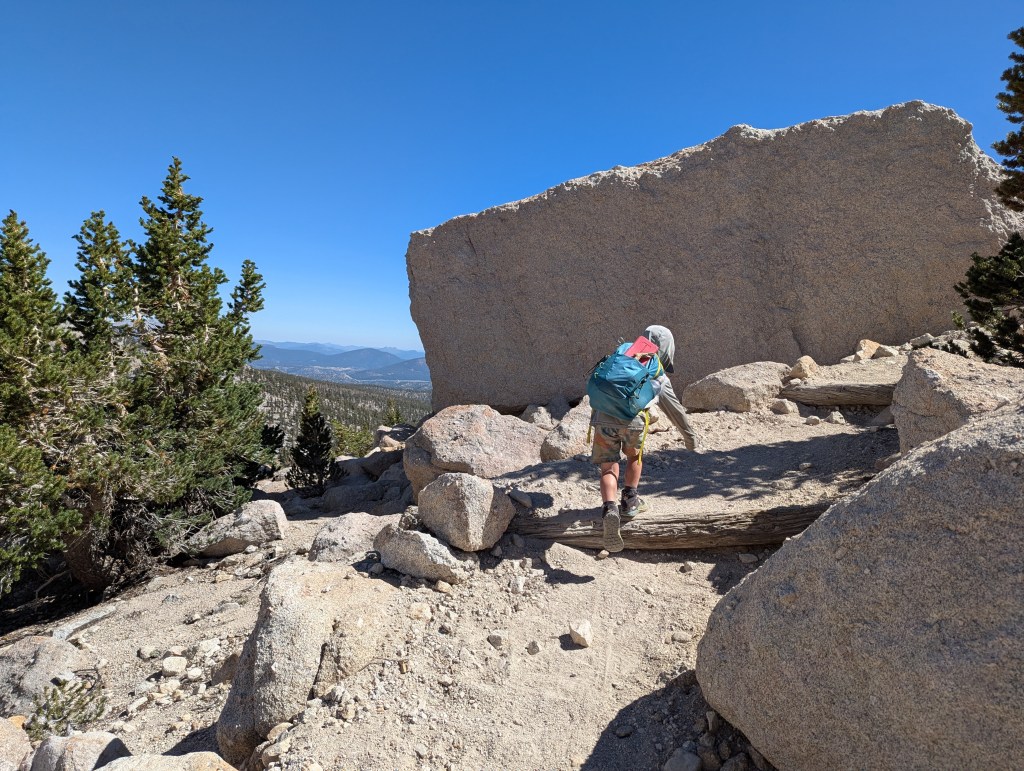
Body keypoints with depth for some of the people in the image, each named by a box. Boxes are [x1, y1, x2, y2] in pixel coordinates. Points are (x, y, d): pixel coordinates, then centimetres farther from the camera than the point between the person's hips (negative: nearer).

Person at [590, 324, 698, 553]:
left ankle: (610, 509, -14)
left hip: (602, 418, 1)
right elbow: (676, 411, 33)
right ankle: (629, 501, 27)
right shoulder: (660, 378, 23)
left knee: (608, 469, 9)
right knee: (634, 455, 29)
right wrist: (690, 436, 47)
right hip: (632, 420, -1)